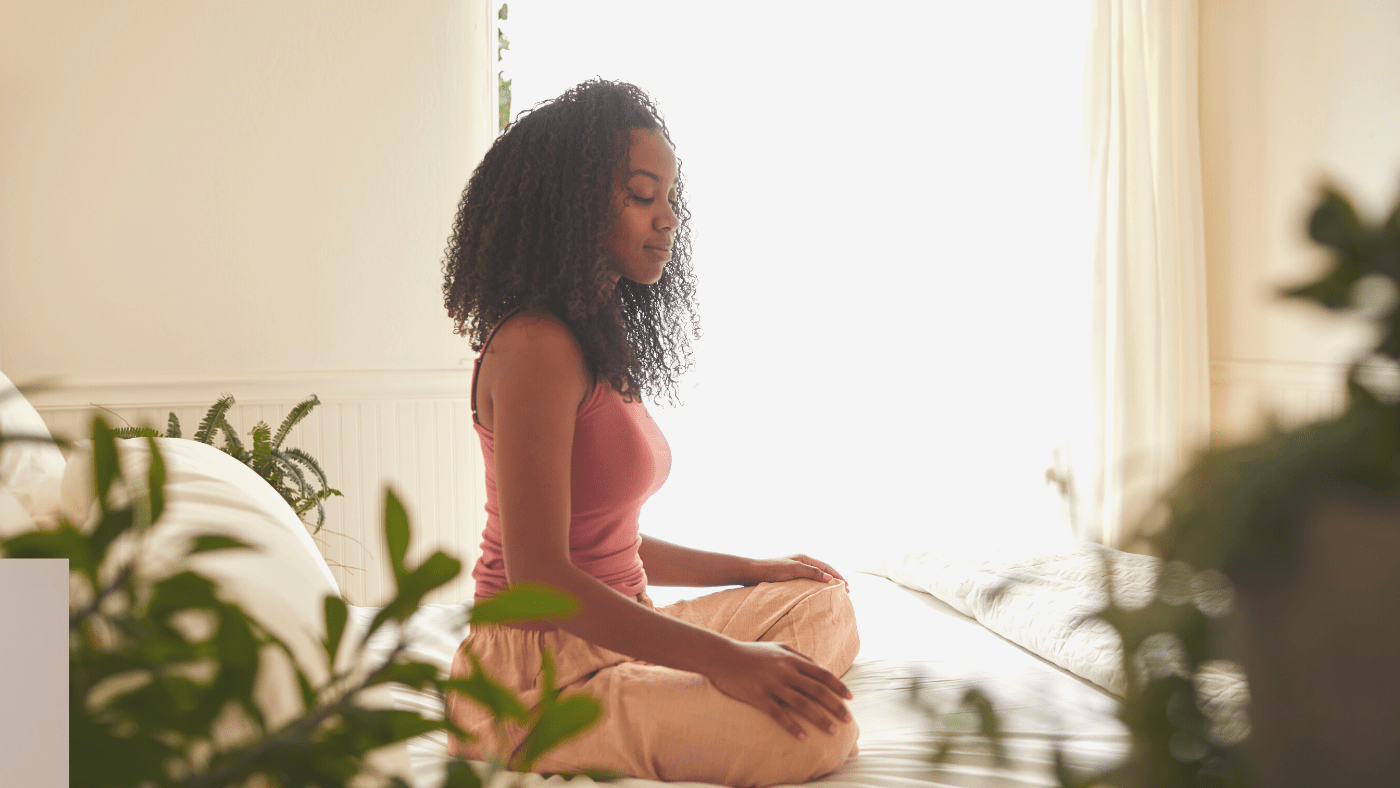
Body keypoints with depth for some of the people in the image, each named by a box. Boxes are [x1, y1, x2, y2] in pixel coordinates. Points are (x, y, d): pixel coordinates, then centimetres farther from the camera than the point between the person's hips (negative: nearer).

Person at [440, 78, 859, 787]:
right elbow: (537, 574, -24)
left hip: (613, 642, 10)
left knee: (821, 602, 17)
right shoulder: (534, 347, -18)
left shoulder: (600, 346, 14)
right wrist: (720, 659, -26)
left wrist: (752, 569, 21)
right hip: (537, 682, -10)